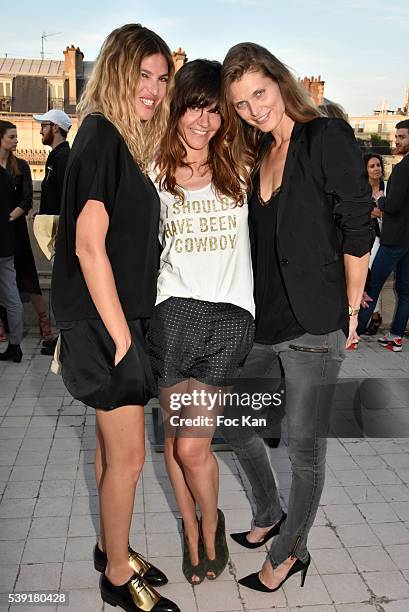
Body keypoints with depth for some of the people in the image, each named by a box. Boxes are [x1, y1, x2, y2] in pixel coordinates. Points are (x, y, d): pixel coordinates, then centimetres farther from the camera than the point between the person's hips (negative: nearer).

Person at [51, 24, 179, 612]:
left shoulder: (122, 142, 13)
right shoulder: (101, 135, -13)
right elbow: (88, 243, -20)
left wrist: (130, 328, 11)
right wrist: (119, 334, -18)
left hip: (122, 317, 9)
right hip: (103, 322, -9)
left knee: (112, 445, 19)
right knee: (128, 455, 3)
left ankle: (111, 547, 37)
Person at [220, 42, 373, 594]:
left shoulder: (327, 137, -8)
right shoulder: (258, 156, 13)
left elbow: (357, 231, -10)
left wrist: (349, 311, -7)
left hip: (314, 325, -7)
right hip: (261, 318, 8)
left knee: (305, 447, 6)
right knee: (231, 419, 17)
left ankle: (291, 551, 29)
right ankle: (269, 514, 40)